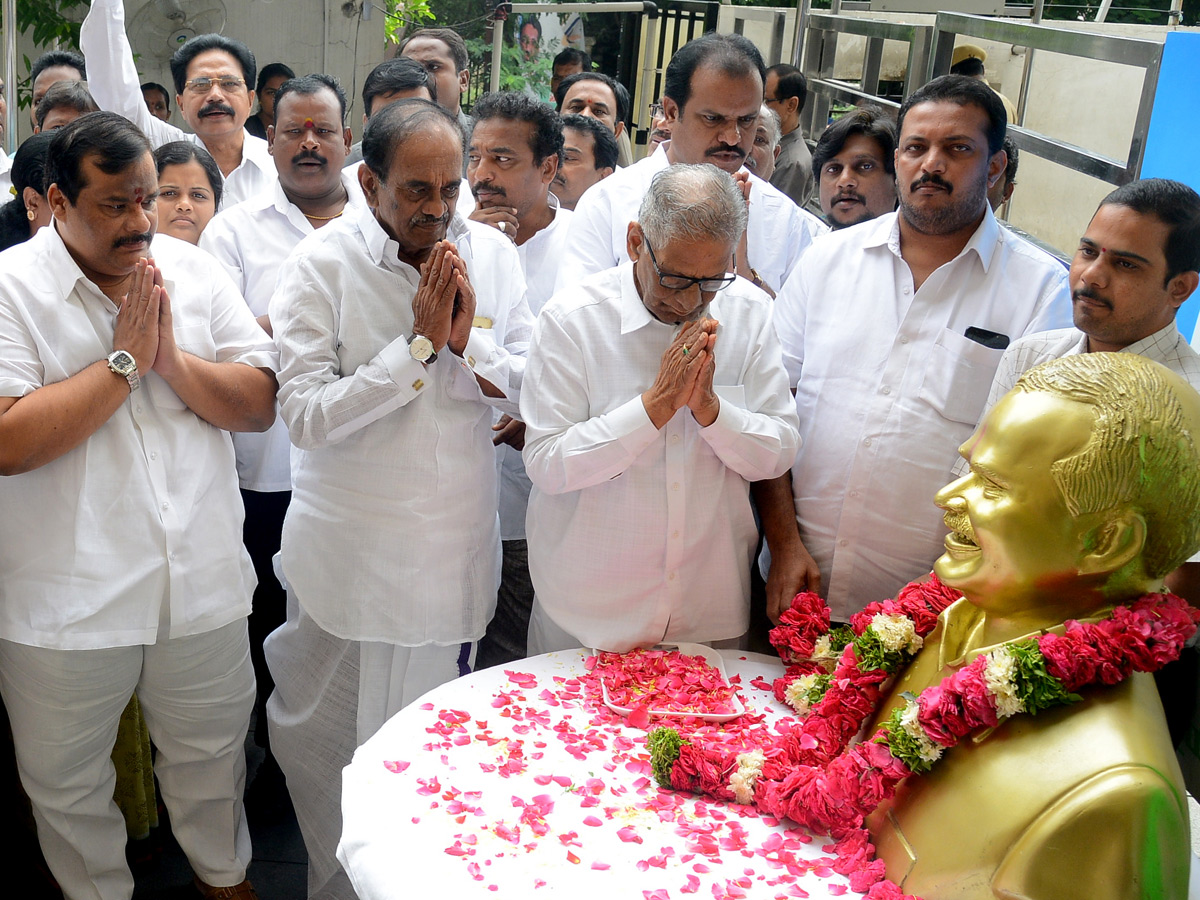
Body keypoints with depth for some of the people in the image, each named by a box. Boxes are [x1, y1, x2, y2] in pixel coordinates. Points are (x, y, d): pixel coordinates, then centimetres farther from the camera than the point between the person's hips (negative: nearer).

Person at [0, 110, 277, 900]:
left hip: (201, 581, 3)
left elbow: (261, 406, -1)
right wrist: (125, 359, -18)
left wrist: (172, 357, -15)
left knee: (213, 752, 21)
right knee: (68, 785, 17)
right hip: (66, 598, -2)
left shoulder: (195, 272, 3)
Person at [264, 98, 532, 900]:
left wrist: (470, 339, -17)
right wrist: (419, 343, -19)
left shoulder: (493, 254, 0)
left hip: (456, 548, 3)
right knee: (330, 738, 10)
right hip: (349, 554, -2)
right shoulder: (325, 262, -10)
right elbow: (305, 414, -18)